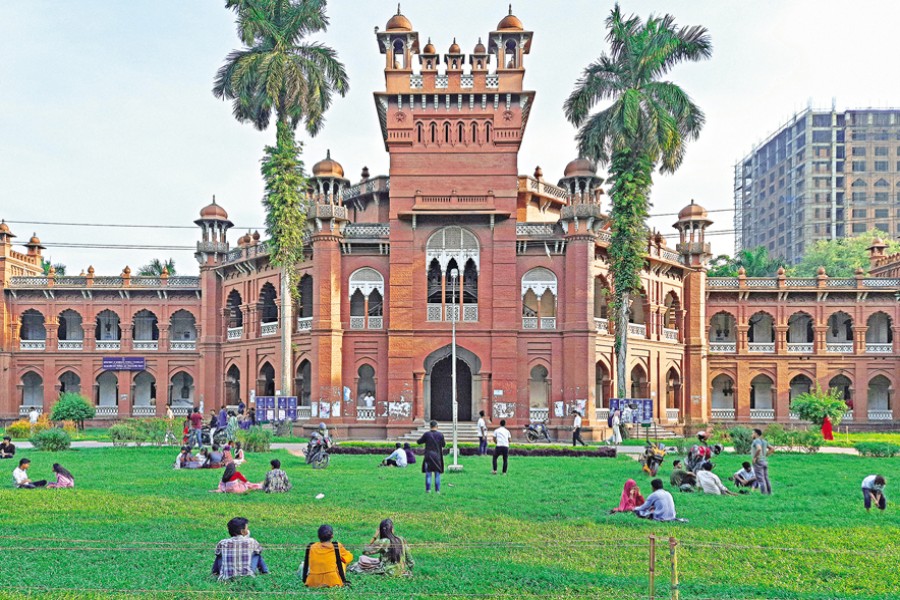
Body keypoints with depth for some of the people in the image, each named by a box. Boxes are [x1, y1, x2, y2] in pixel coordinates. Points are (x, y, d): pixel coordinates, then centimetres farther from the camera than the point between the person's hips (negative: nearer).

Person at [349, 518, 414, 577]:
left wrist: (374, 537, -4)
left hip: (389, 572, -5)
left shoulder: (383, 542, -15)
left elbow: (365, 551, -9)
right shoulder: (401, 540, -1)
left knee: (363, 559, 1)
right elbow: (409, 558, 3)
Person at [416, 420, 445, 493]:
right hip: (437, 457, 0)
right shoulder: (440, 435, -5)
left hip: (428, 457, 0)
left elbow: (419, 442, 5)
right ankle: (437, 490, 7)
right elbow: (443, 445, 8)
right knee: (437, 474, 8)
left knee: (428, 474, 6)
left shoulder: (426, 434, -6)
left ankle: (428, 489, 2)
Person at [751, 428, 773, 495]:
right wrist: (765, 456, 15)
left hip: (758, 462, -8)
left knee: (761, 480, -7)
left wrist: (755, 457, -20)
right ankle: (769, 494, 11)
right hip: (765, 462, 8)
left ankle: (764, 495, -10)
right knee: (766, 480, 10)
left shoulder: (756, 441, -14)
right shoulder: (764, 441, 12)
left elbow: (759, 449, -32)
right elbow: (771, 449, 18)